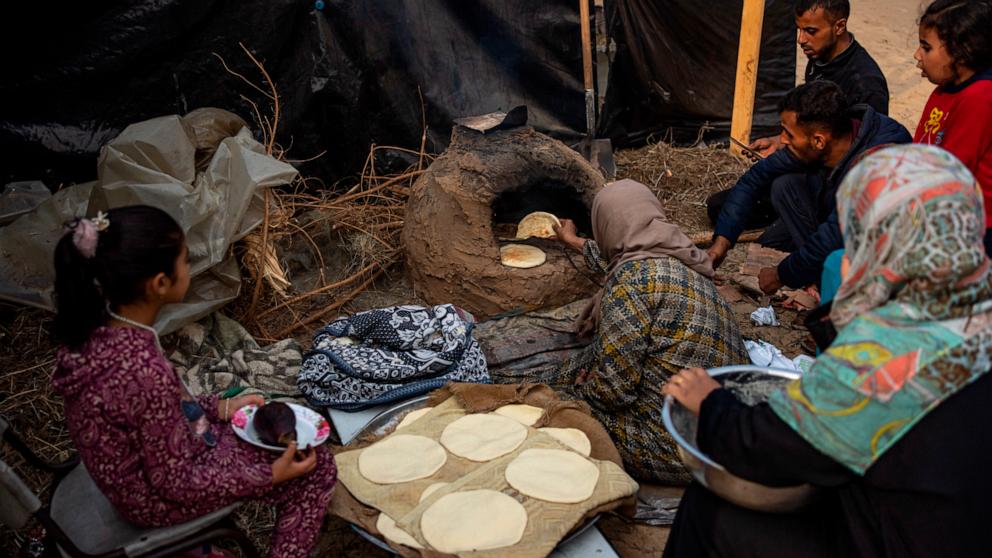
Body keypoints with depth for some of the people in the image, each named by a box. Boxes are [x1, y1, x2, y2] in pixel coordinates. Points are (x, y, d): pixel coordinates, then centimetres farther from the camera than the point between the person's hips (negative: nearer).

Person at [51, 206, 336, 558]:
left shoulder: (96, 325, -13)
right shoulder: (145, 371, -37)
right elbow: (176, 483, -24)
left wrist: (217, 407, 7)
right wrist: (269, 475, -15)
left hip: (146, 460, 7)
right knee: (317, 467, 2)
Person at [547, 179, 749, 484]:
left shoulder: (634, 278, -19)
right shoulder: (679, 256, 9)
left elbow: (612, 387, -19)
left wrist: (582, 388, 3)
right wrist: (576, 242, 50)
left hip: (673, 452, -8)